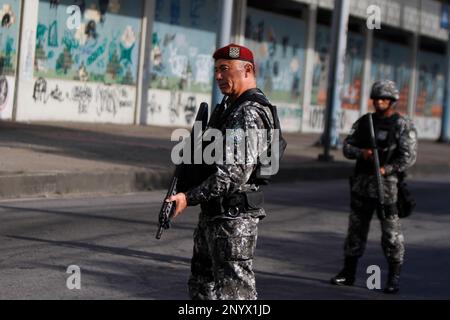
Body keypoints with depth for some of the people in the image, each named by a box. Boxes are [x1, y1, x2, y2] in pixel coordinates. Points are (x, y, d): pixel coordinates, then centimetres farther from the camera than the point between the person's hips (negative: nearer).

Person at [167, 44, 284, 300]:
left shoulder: (249, 114, -18)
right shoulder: (230, 107, 16)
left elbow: (236, 172, -26)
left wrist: (189, 198, -26)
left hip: (234, 216, -11)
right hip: (214, 213, 11)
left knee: (235, 291, -7)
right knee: (202, 287, 17)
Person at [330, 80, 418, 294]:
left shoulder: (403, 126, -4)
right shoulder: (363, 122, 10)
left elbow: (409, 156, -11)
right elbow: (347, 147, 7)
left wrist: (386, 169, -22)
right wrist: (361, 152, -14)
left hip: (388, 183, -5)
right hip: (361, 183, 5)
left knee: (391, 232, -3)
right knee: (356, 229, 10)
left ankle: (394, 278, 5)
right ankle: (348, 273, 18)